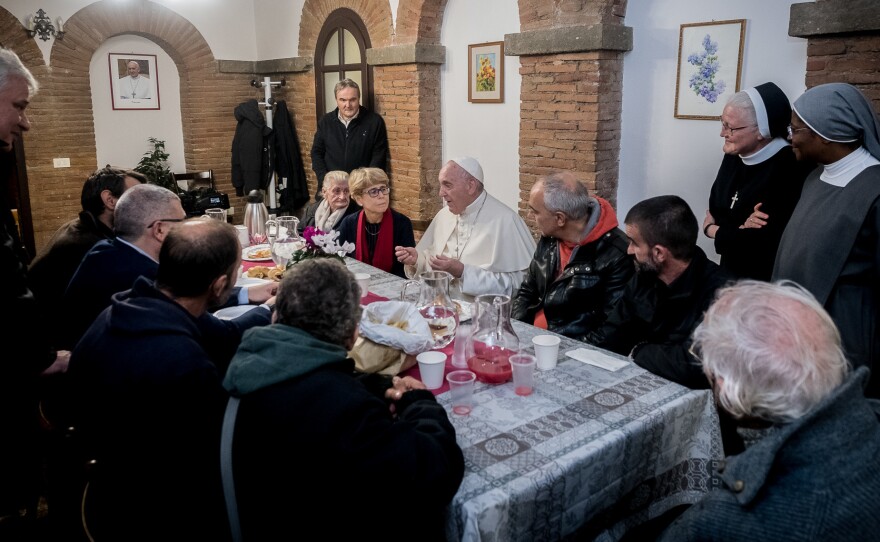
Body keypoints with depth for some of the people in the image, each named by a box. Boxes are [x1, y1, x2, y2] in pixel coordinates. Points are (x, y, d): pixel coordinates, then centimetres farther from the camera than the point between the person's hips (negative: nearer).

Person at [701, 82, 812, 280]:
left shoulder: (791, 169, -22)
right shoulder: (734, 156, 1)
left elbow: (767, 241, -26)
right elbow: (715, 209, 2)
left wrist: (715, 231, -13)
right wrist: (739, 230, -19)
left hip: (767, 282, -6)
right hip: (730, 271, 7)